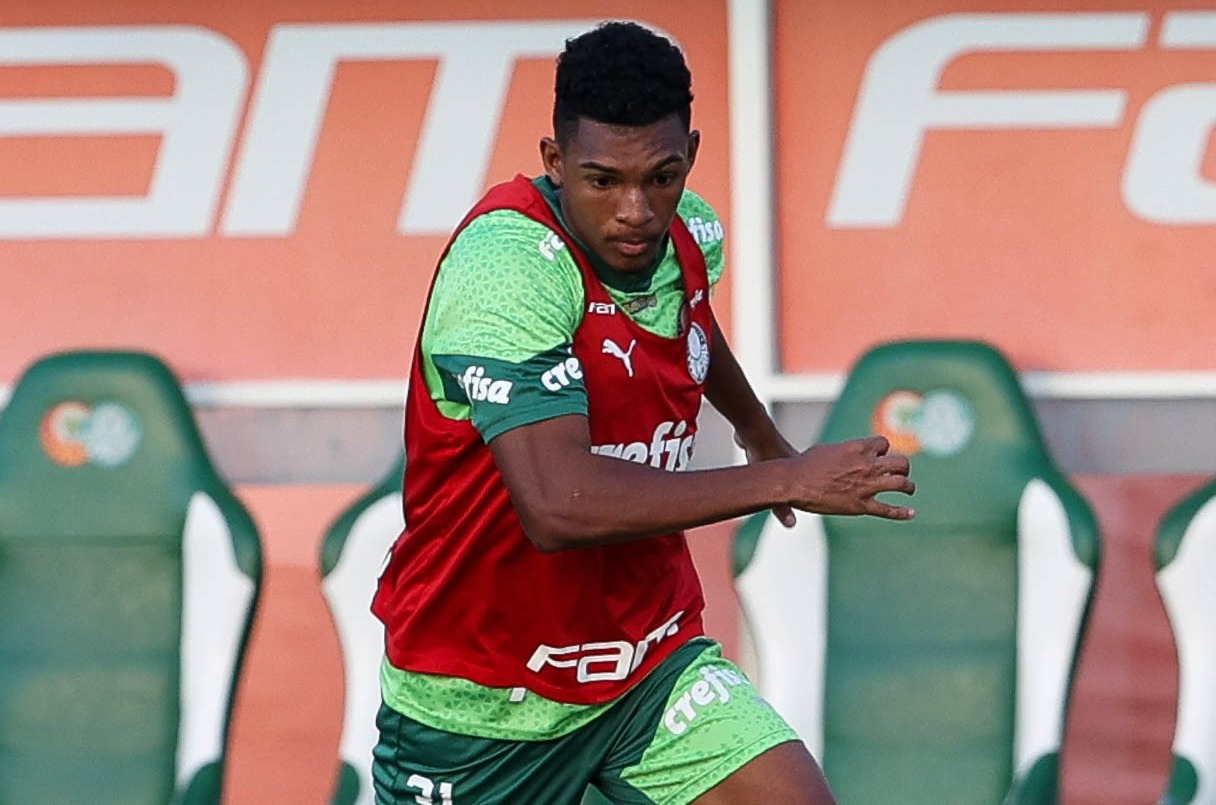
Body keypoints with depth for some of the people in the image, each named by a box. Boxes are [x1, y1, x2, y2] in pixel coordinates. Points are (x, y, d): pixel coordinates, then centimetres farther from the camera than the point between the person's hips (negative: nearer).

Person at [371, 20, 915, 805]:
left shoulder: (690, 232, -3)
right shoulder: (508, 262, -27)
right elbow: (558, 505, -37)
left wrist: (763, 436, 41)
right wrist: (788, 482, -32)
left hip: (650, 663, 5)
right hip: (481, 702, -5)